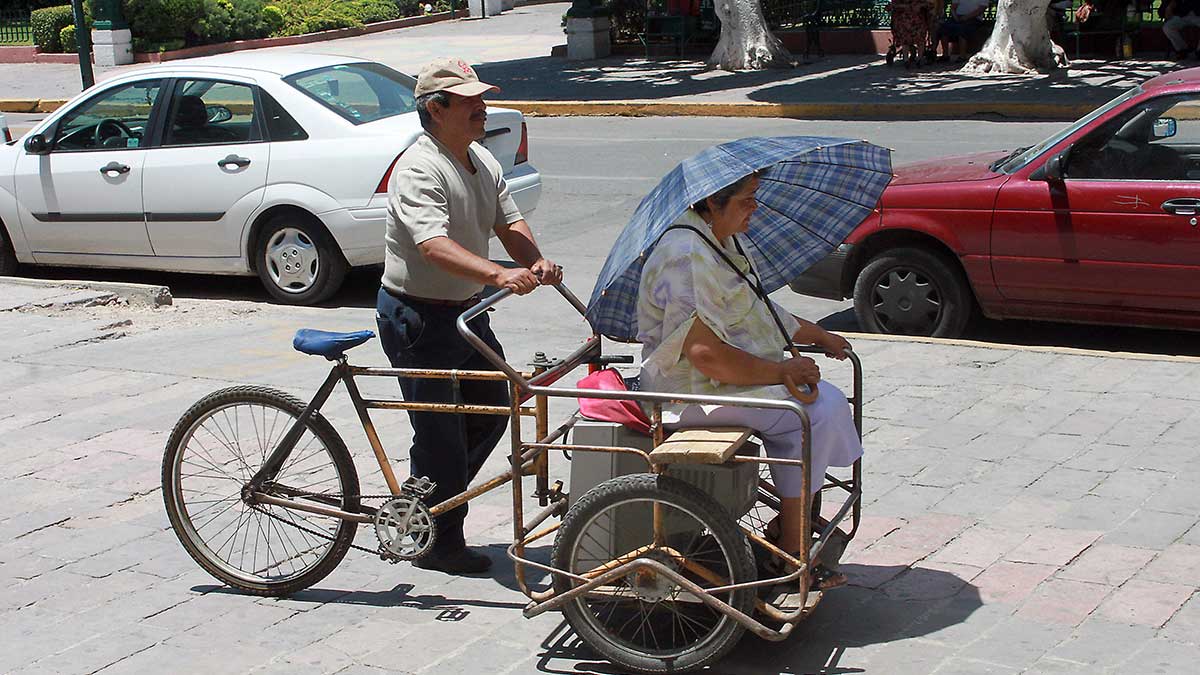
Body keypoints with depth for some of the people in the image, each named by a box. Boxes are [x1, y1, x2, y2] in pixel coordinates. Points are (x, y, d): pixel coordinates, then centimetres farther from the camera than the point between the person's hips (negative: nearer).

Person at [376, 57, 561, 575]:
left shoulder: (483, 161, 8)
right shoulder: (419, 169, -22)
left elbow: (508, 222, 7)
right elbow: (433, 245, -35)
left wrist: (535, 263, -15)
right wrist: (499, 275, -47)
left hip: (467, 310, 9)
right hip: (419, 318, -9)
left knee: (492, 409, 16)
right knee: (441, 432, -2)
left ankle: (429, 506, 32)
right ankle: (438, 543, 13)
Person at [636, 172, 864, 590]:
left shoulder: (720, 243, 12)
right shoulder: (688, 258, -23)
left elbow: (754, 313, 28)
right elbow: (707, 355, -29)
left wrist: (817, 335, 27)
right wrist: (780, 371, -21)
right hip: (692, 391, -11)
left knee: (824, 398, 7)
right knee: (820, 408, -17)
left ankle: (789, 526, 9)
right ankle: (791, 553, -10)